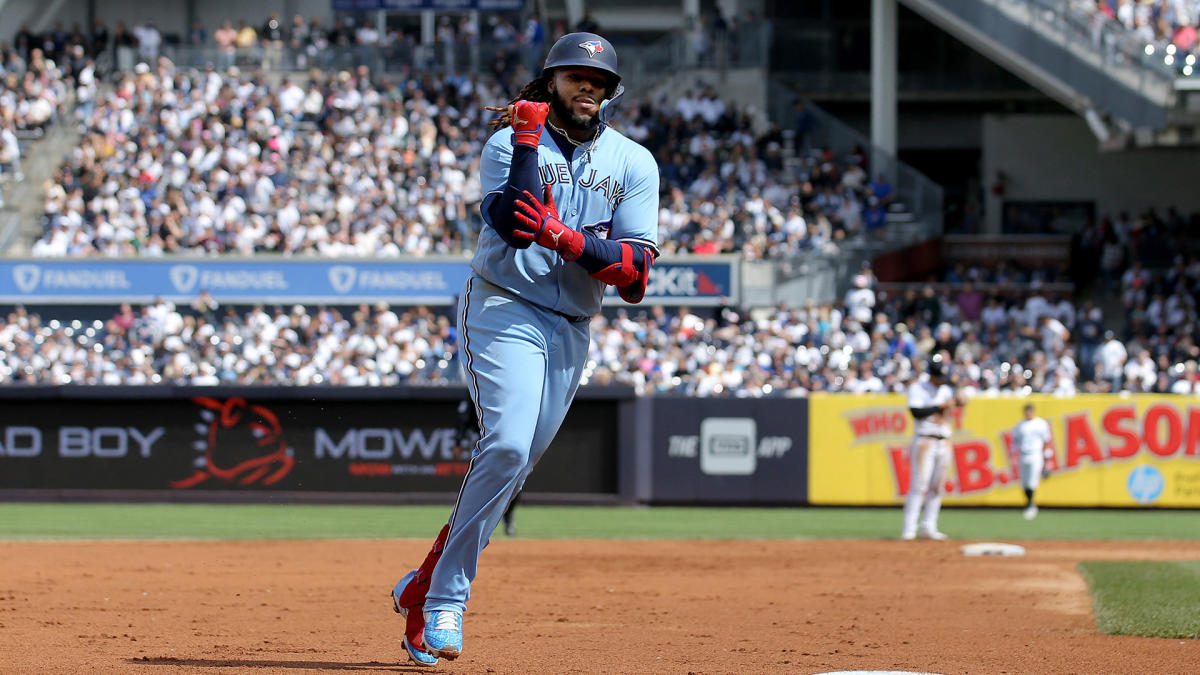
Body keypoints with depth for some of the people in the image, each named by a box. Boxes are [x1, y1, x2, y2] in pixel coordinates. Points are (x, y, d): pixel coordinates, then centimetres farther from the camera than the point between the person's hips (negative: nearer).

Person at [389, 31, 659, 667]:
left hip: (571, 329, 5)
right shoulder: (509, 143, 0)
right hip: (503, 310, -4)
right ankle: (444, 601, -17)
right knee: (507, 446, -22)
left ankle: (425, 585, 19)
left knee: (510, 466, 5)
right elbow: (514, 224, -19)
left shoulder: (634, 163, 7)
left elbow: (636, 271, -4)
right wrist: (528, 141, -18)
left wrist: (567, 238, -19)